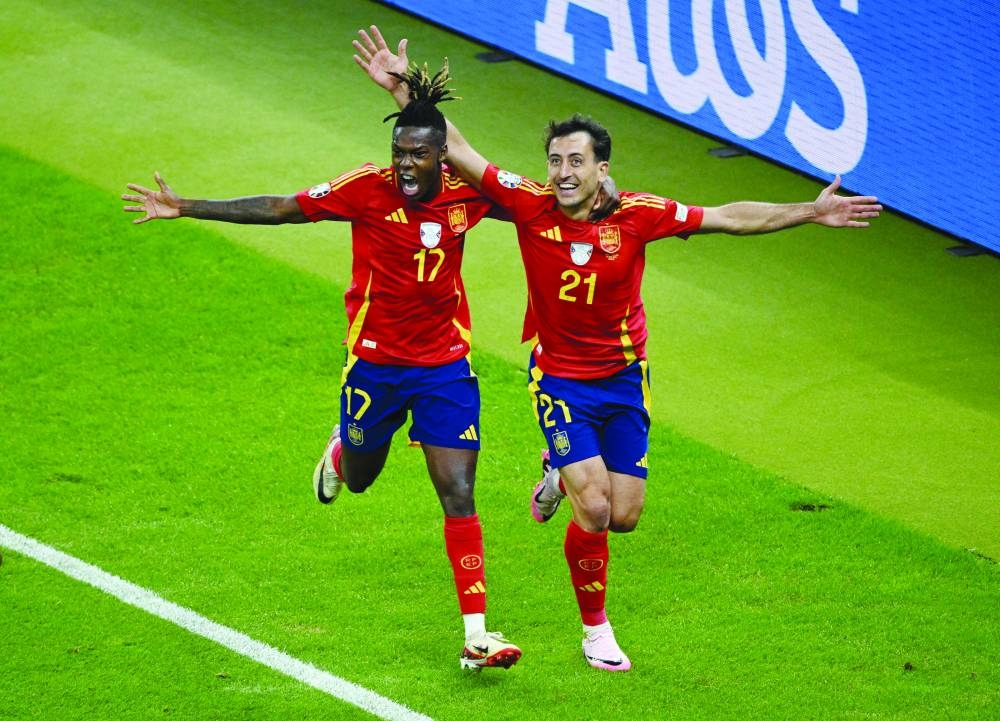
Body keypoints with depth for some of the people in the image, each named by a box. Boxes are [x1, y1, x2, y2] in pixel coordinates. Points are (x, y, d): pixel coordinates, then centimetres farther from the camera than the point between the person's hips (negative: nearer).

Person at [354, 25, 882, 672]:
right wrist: (402, 89, -23)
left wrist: (812, 212, -8)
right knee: (594, 511, -14)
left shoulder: (637, 215, -12)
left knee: (624, 516, 1)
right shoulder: (530, 205, -15)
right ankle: (596, 630, 8)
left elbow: (730, 217, -5)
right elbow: (456, 150, -15)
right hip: (559, 380, -2)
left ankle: (564, 475, 36)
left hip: (623, 379, 2)